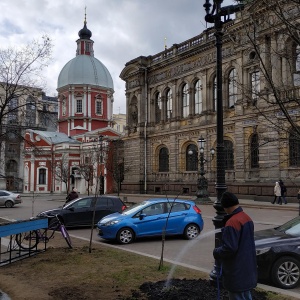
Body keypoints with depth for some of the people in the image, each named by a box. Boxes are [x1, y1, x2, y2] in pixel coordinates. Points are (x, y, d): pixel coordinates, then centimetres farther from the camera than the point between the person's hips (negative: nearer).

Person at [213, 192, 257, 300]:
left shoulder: (232, 223, -25)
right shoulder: (247, 218, 5)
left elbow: (229, 248, -27)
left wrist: (216, 252, -10)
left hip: (237, 272, -9)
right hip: (247, 268, 9)